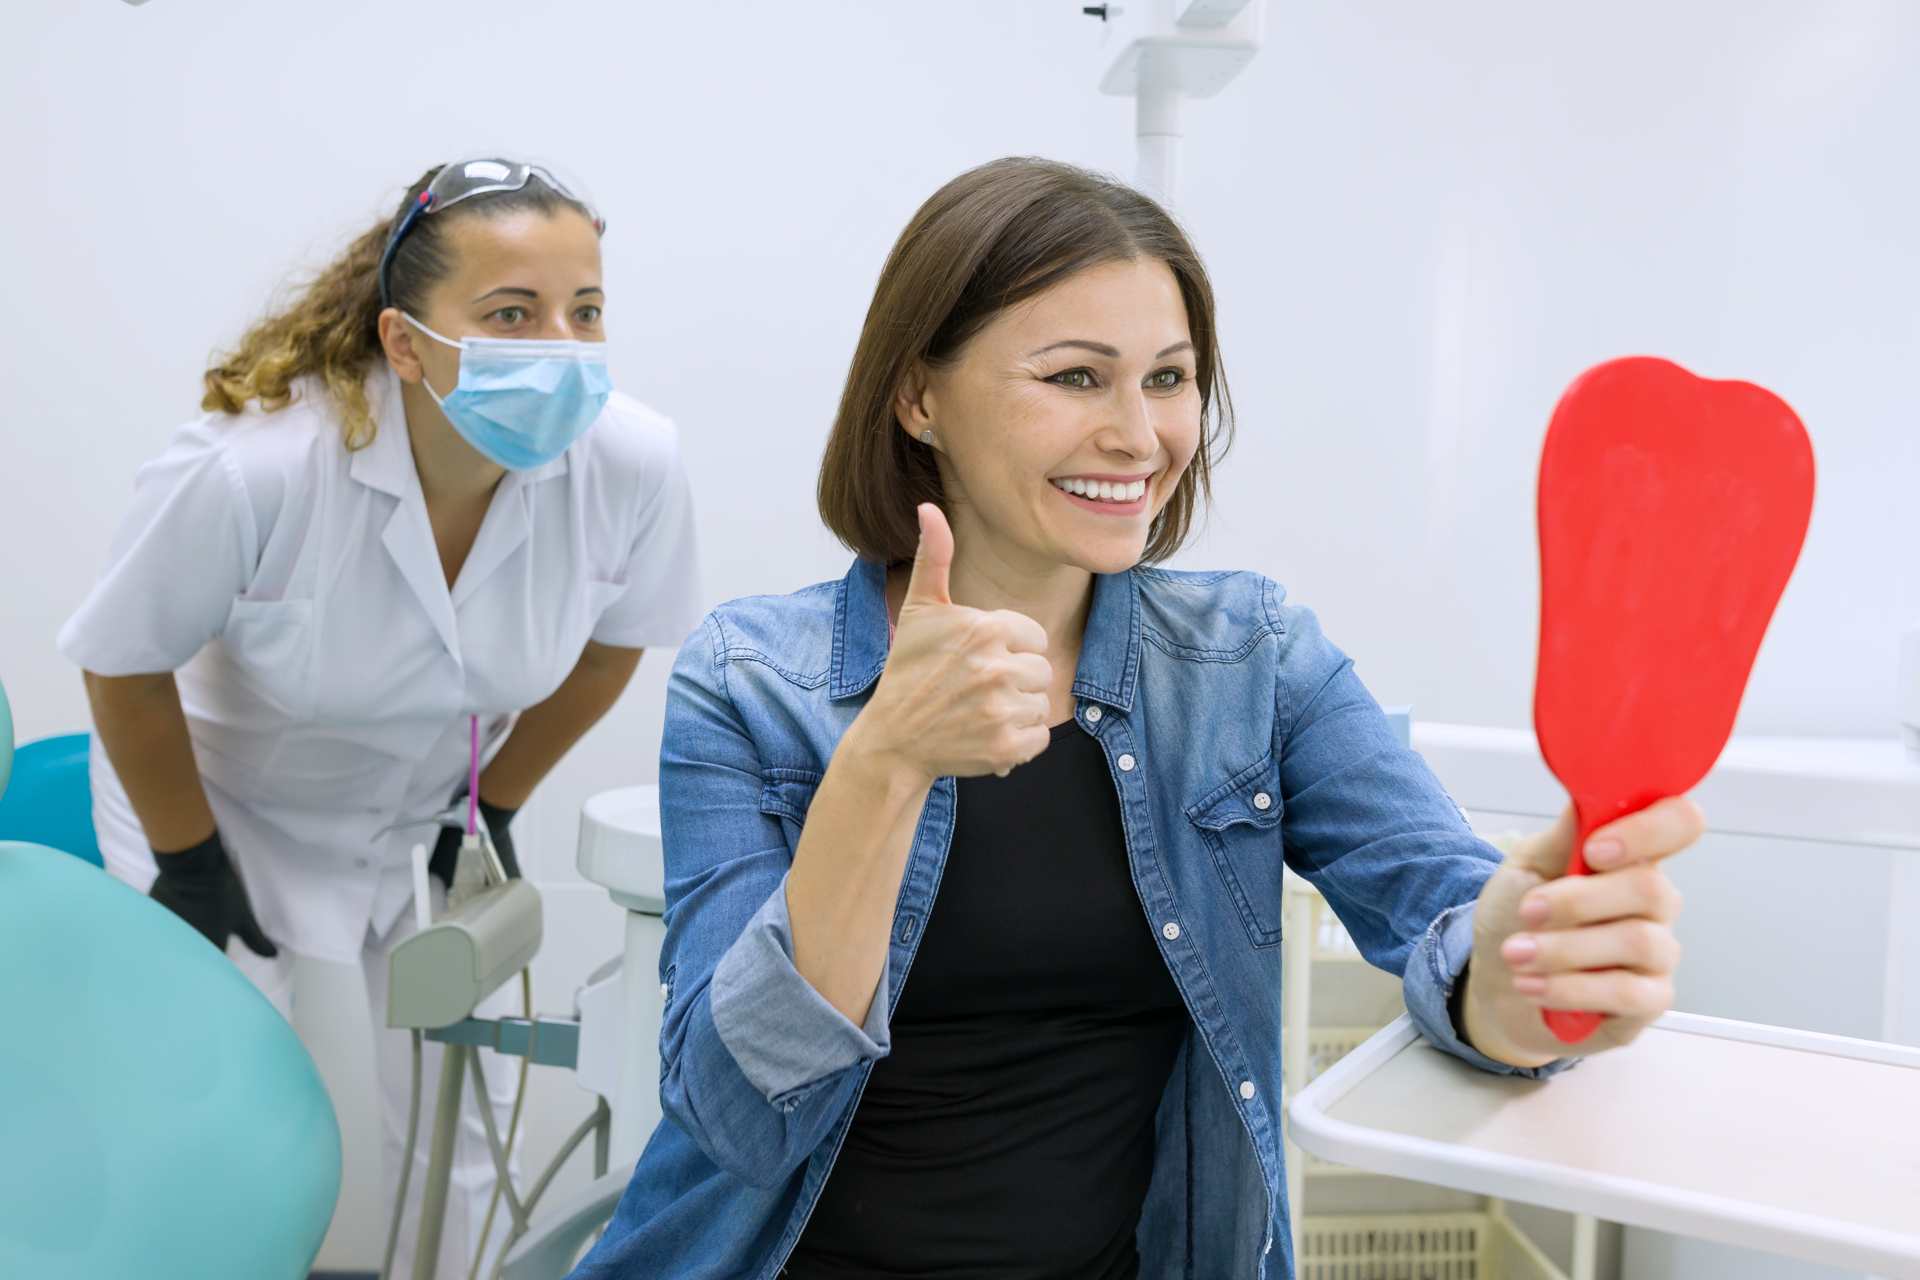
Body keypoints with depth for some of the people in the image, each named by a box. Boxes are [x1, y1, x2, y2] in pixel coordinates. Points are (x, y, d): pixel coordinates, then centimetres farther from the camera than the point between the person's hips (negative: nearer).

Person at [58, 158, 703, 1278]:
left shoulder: (635, 464, -27)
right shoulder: (250, 469, -34)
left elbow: (609, 642, -6)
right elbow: (126, 668, -15)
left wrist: (498, 806, 3)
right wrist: (187, 864, -5)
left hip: (433, 811, 3)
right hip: (230, 807, -2)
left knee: (464, 1135, 11)